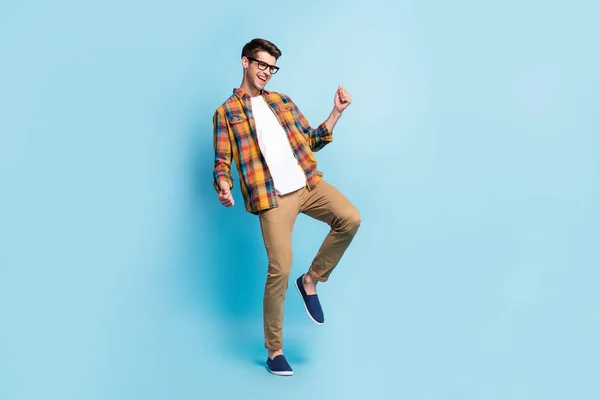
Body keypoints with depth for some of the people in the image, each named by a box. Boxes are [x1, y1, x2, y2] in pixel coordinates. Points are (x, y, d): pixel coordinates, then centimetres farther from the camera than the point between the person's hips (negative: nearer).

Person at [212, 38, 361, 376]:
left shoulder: (282, 101, 19)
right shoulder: (226, 112, 6)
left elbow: (312, 141, 20)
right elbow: (222, 161, 2)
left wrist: (337, 112, 9)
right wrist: (224, 186, -20)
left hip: (309, 184, 5)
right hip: (272, 197, -4)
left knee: (350, 218, -20)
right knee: (280, 270, -10)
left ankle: (311, 280, 4)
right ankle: (275, 351, 9)